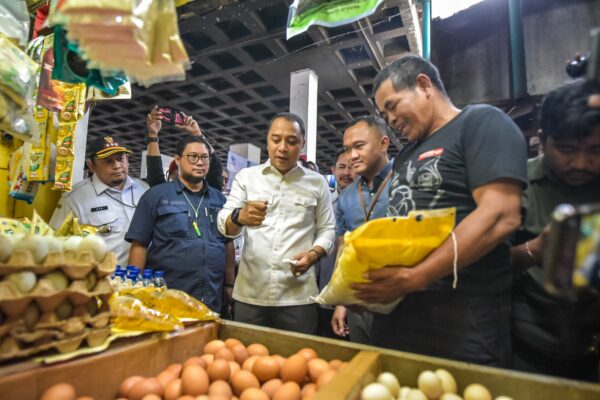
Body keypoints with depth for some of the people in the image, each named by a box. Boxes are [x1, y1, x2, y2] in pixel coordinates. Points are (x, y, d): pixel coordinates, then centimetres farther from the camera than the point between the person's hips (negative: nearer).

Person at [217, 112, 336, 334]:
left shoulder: (317, 183, 5)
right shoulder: (246, 176, 5)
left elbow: (327, 229, 8)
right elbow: (223, 224, -3)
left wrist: (312, 255, -13)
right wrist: (240, 217, -26)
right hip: (250, 294, 1)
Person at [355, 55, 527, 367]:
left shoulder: (482, 123, -5)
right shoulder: (405, 155, 19)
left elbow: (499, 217, -19)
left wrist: (413, 278, -22)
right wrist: (367, 274, 4)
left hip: (460, 314, -8)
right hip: (394, 307, 8)